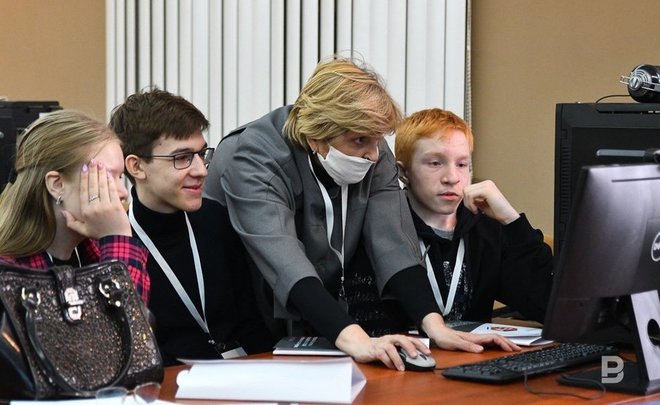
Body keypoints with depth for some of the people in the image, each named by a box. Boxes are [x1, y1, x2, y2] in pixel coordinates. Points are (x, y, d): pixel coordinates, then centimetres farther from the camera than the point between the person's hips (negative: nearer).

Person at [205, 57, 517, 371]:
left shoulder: (374, 158, -6)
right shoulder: (253, 162, -24)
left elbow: (394, 245, -15)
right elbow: (286, 266, -37)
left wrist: (435, 326, -30)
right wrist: (354, 340, -50)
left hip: (321, 329, 5)